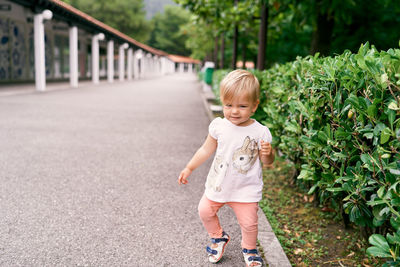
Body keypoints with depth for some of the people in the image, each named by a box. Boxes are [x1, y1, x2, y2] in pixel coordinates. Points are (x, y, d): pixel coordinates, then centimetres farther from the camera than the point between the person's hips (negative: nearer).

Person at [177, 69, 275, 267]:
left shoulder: (260, 132, -16)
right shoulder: (219, 126, -9)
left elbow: (267, 163, -6)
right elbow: (206, 150, 5)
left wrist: (267, 154, -29)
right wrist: (189, 168, 8)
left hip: (246, 189, -3)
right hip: (218, 184, 3)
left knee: (249, 223, 1)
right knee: (205, 211, 11)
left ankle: (249, 249, 34)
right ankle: (218, 237, 42)